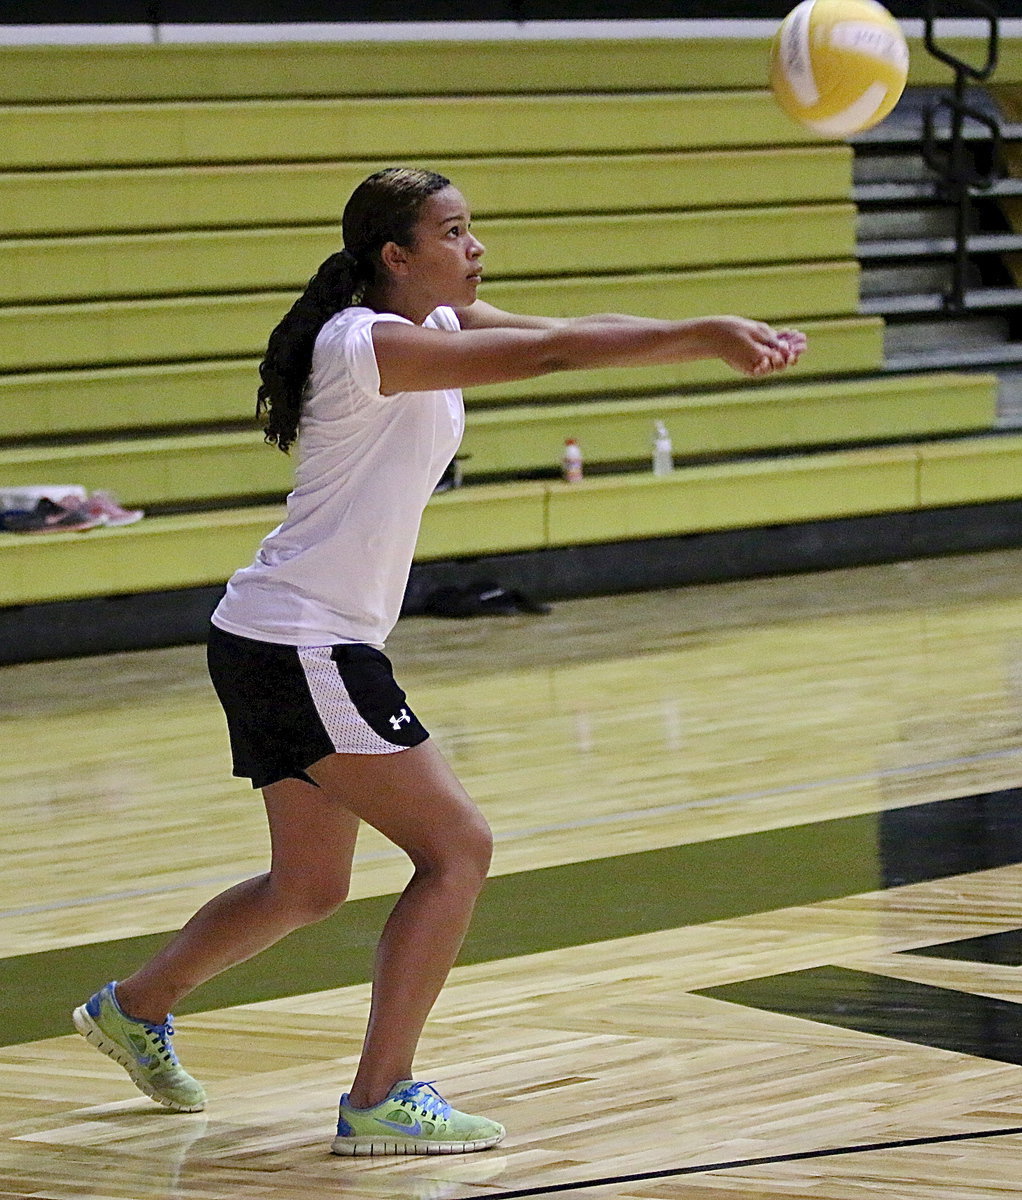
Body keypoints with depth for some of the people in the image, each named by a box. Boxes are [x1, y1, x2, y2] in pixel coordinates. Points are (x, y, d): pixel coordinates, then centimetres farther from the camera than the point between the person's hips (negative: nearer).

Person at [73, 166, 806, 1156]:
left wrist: (716, 337, -14)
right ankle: (379, 1102, -9)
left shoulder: (439, 323, 10)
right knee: (456, 848, -10)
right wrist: (703, 336, -30)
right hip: (299, 648, -10)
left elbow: (565, 331, -1)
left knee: (308, 885, 21)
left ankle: (135, 1007, 39)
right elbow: (549, 353, -27)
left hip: (276, 648, 10)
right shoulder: (370, 345, -19)